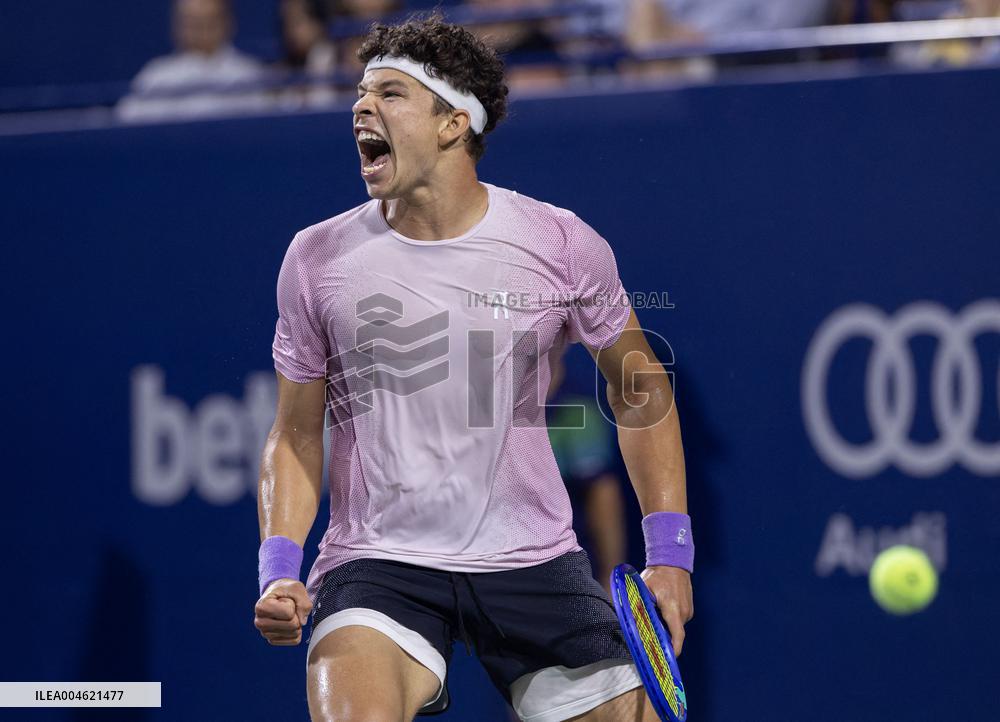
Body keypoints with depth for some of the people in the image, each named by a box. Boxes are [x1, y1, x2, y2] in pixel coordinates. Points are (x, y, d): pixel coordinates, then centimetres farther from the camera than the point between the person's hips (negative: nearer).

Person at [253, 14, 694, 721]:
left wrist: (669, 551, 5)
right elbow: (296, 435, 8)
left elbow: (639, 390, 11)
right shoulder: (317, 259, -1)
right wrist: (279, 569, -7)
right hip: (377, 567, -1)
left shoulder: (563, 245, -3)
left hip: (535, 562, 2)